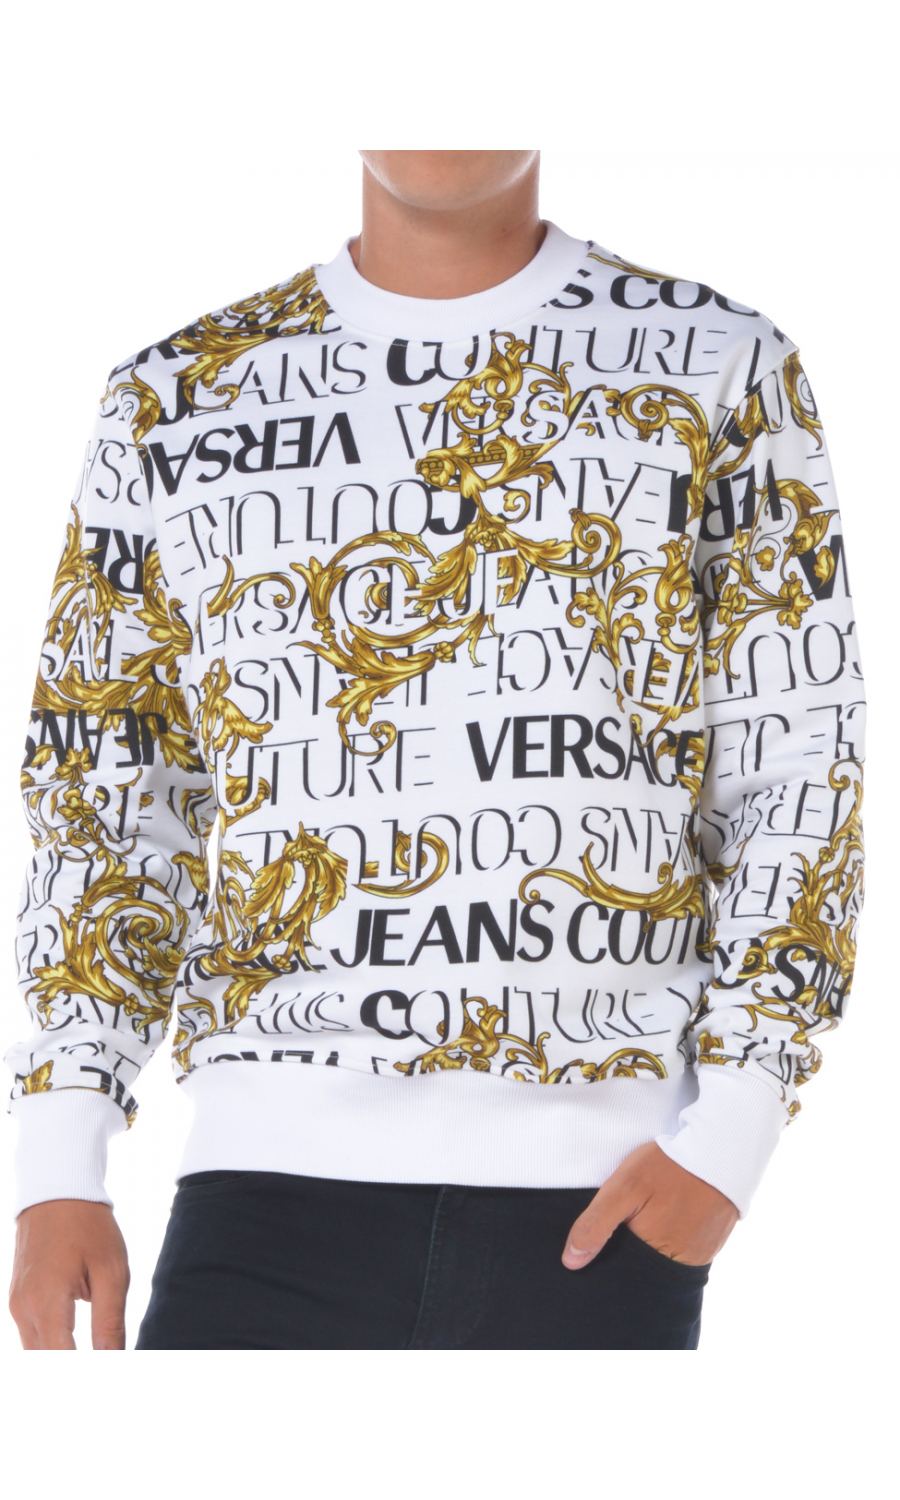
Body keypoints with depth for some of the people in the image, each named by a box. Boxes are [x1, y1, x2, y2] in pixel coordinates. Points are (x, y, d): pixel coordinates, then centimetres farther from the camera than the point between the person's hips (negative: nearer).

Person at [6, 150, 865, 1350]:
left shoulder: (723, 372, 9)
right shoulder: (172, 402, 12)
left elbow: (799, 773, 5)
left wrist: (731, 1127, -6)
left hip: (603, 1196, -1)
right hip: (274, 1170, 1)